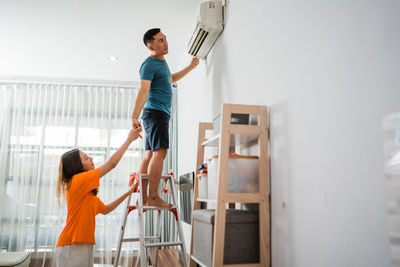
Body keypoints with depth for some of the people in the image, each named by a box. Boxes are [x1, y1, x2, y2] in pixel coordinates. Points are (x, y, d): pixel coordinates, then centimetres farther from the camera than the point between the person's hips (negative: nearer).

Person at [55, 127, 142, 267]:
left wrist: (127, 193, 17)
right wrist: (129, 139, -4)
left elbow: (104, 209, 21)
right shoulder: (77, 181, -12)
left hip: (85, 245, 9)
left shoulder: (88, 191, 15)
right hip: (72, 246, -9)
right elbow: (111, 163, -12)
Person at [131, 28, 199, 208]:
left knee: (149, 155, 4)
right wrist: (134, 117, -28)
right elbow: (143, 91, -21)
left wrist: (190, 67, 42)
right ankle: (153, 198, -22)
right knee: (160, 152, -19)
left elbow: (171, 79, 40)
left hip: (161, 114, 9)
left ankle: (143, 198, 5)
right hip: (155, 111, -9)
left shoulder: (162, 62, 21)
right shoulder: (149, 64, -9)